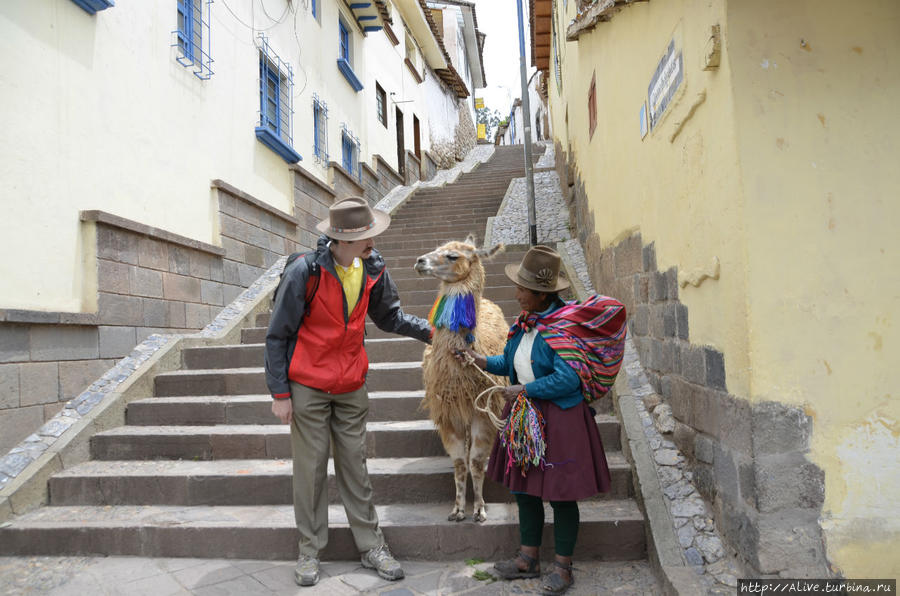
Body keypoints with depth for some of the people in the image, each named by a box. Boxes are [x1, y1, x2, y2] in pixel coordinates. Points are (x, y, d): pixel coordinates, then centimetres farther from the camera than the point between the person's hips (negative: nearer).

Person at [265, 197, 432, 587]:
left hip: (351, 386, 4)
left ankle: (371, 546, 24)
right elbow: (277, 335, -10)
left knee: (355, 467, 12)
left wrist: (429, 330, -3)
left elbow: (388, 316, 10)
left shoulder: (372, 268, -4)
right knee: (311, 470, 7)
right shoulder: (305, 271, -18)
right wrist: (280, 393, -10)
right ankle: (310, 551, 25)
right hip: (308, 386, -3)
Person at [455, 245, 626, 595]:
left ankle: (563, 567, 24)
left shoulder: (563, 325, -19)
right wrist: (479, 360, 3)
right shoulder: (526, 322, 6)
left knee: (559, 493, 5)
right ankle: (528, 559, 32)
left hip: (559, 421, -8)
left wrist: (522, 390, -18)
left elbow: (567, 379, -26)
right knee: (523, 487, 15)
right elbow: (510, 363, 17)